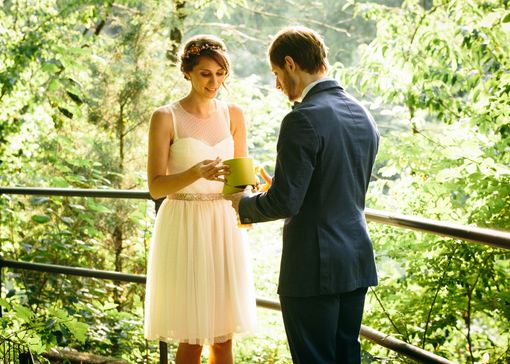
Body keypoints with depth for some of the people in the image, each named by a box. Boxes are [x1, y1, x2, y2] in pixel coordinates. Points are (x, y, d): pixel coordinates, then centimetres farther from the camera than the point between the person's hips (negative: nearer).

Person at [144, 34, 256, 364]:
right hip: (185, 229, -4)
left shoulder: (233, 115, 7)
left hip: (224, 228, 4)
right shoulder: (165, 118, -5)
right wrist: (196, 173, -26)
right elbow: (156, 187, -9)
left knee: (224, 336, 7)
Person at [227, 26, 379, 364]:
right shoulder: (364, 117, 9)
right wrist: (272, 196, 20)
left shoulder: (304, 120, -18)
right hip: (357, 262, 8)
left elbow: (285, 202, -19)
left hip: (314, 267, -8)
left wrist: (244, 203, 1)